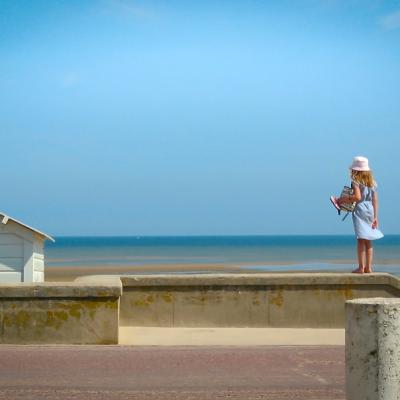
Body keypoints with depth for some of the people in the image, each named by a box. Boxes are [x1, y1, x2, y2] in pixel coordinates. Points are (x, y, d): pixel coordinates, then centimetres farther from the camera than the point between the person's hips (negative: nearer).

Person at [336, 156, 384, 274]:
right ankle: (368, 267, 11)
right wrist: (375, 217, 11)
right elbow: (375, 200, 10)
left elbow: (357, 197, -20)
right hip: (370, 211, 6)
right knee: (368, 241, 11)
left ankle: (361, 267, -6)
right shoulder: (371, 182, 12)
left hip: (360, 211, -6)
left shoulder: (356, 181, -6)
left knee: (361, 240, -5)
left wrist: (342, 199, -9)